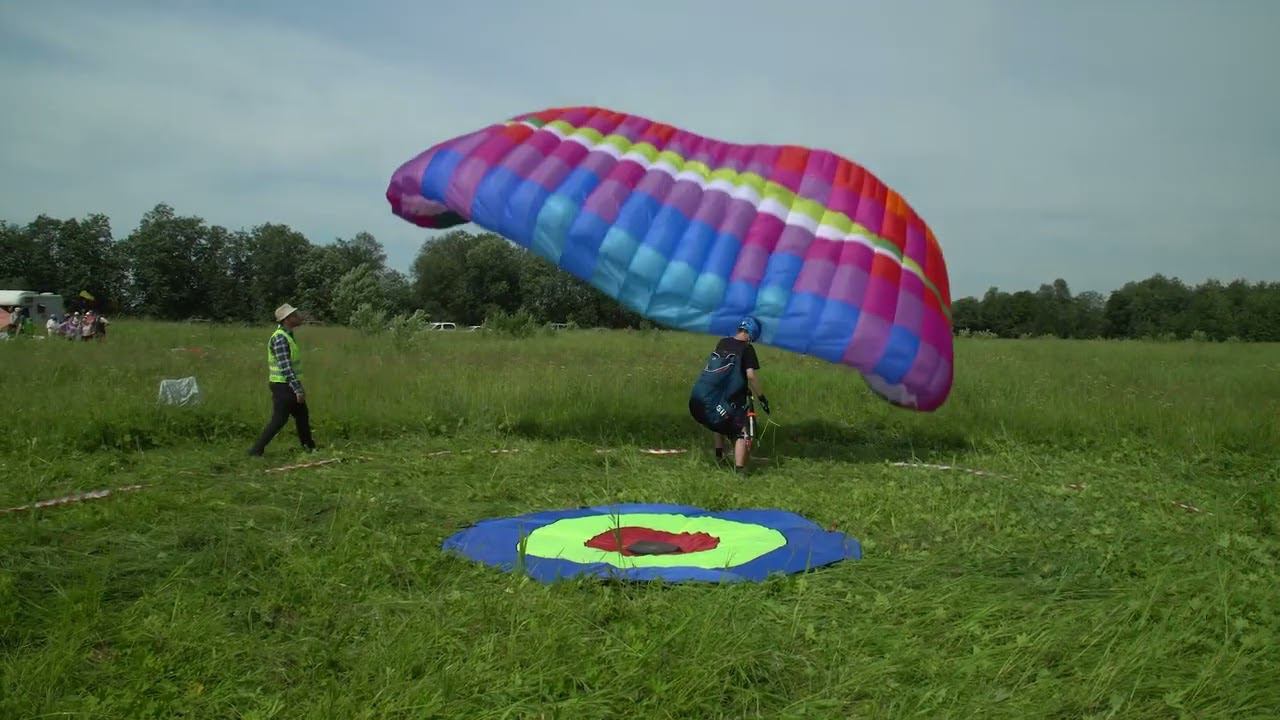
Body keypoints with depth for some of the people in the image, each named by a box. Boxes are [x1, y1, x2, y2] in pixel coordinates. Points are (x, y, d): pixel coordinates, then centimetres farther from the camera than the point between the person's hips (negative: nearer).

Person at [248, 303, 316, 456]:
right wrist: (298, 389, -26)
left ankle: (309, 446, 27)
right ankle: (257, 449, 0)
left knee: (302, 415, 16)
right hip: (283, 386, -10)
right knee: (279, 420, -6)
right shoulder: (280, 338, -20)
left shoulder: (287, 335, 11)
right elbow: (285, 367, -25)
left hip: (289, 385, 10)